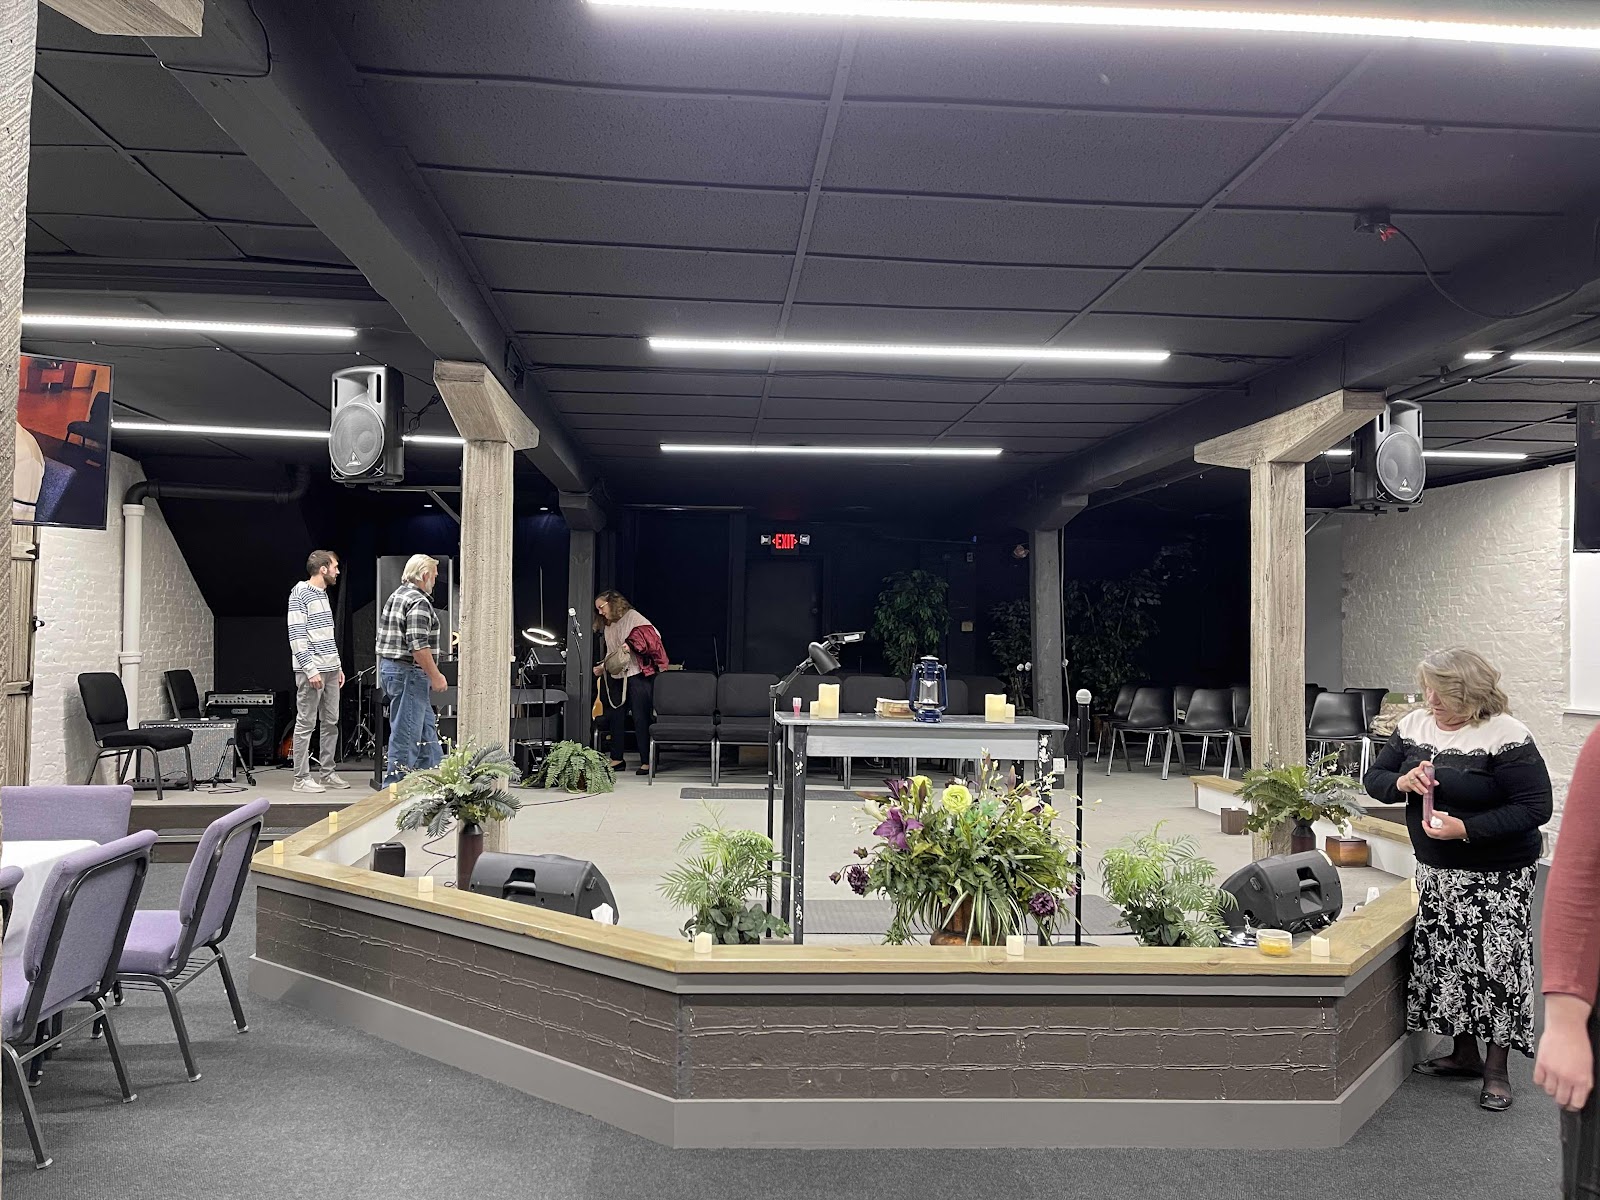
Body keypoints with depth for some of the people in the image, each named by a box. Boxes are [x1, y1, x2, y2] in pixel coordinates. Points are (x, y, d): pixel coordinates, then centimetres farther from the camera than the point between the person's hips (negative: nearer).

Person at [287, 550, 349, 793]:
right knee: (306, 725, -3)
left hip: (330, 670, 9)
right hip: (312, 671, -9)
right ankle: (301, 779, 1)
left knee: (331, 722, 11)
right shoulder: (299, 595, -10)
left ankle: (328, 773, 19)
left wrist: (338, 666, 18)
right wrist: (311, 670, -20)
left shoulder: (323, 594, 17)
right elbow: (296, 636, -16)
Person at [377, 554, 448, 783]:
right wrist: (435, 676, -17)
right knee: (406, 732, -4)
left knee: (427, 726, 18)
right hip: (408, 672, -11)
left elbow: (385, 637, 20)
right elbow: (418, 646, -24)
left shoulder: (395, 596, 14)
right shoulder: (419, 602, -17)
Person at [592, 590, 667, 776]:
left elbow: (652, 636, -15)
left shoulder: (632, 617, -5)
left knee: (641, 718, -6)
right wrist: (603, 667, 13)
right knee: (616, 717, 7)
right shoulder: (607, 626, 20)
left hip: (637, 674, -8)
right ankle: (616, 759, 15)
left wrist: (631, 644, -25)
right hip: (616, 676, 8)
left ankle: (646, 762, -4)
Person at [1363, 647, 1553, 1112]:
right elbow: (1374, 778, 8)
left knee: (1495, 964, -1)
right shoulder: (1413, 726, 1)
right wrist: (1401, 782, -15)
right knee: (1446, 959, 13)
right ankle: (1464, 1053, 30)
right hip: (1435, 871, 6)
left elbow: (1535, 807, -19)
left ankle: (1496, 1068, 16)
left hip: (1496, 876, -6)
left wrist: (1466, 829, -26)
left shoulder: (1505, 736, -17)